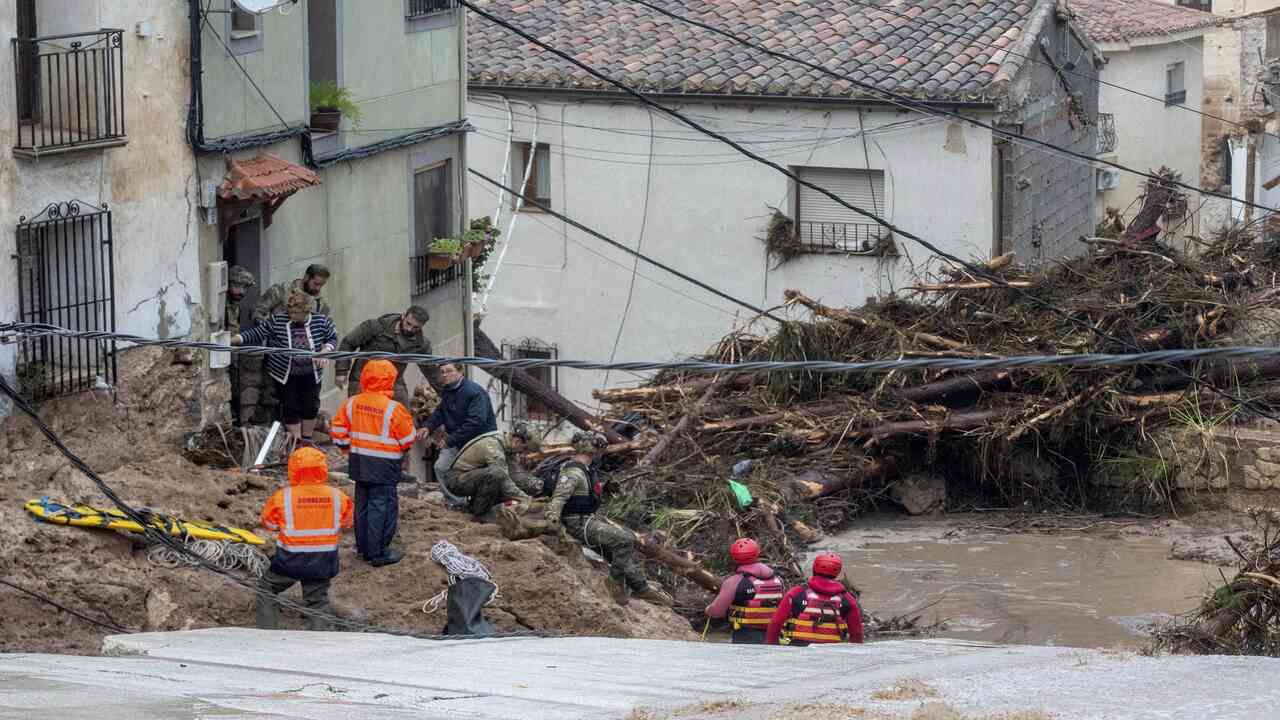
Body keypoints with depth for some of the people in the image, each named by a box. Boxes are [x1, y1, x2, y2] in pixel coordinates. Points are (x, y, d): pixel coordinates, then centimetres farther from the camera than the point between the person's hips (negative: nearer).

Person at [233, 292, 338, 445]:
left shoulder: (321, 321, -11)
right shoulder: (277, 321, -15)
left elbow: (332, 338, 4)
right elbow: (256, 333, -11)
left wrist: (325, 351, -15)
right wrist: (232, 340, -20)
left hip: (311, 374, 2)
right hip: (285, 374, -2)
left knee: (311, 407, 9)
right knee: (291, 408, 2)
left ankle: (307, 439, 29)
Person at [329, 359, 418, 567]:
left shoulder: (352, 404, -1)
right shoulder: (393, 409, -18)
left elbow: (338, 431, 6)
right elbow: (408, 438, -9)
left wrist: (348, 448, 21)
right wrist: (403, 448, 13)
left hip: (359, 462, 6)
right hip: (384, 464, -6)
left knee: (363, 503, 17)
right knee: (382, 506, 0)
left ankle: (363, 547, 26)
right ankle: (379, 553, 2)